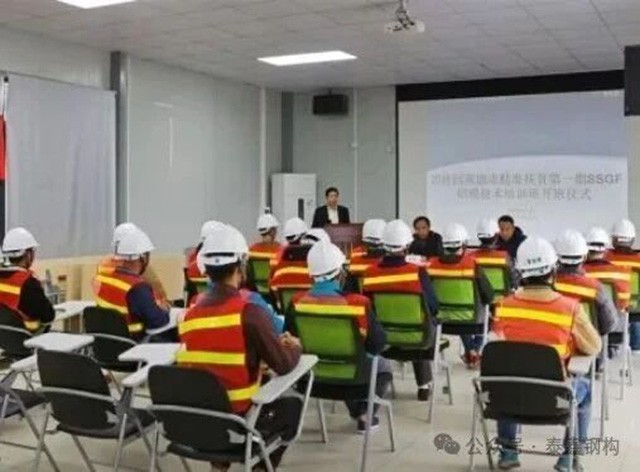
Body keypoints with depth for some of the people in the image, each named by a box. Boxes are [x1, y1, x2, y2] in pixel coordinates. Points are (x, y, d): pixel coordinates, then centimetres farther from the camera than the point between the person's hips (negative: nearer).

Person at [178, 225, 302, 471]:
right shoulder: (249, 313, -18)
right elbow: (284, 365, -12)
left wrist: (274, 342, 18)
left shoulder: (189, 315, -1)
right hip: (237, 419, -4)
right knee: (292, 406, 21)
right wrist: (294, 347, 10)